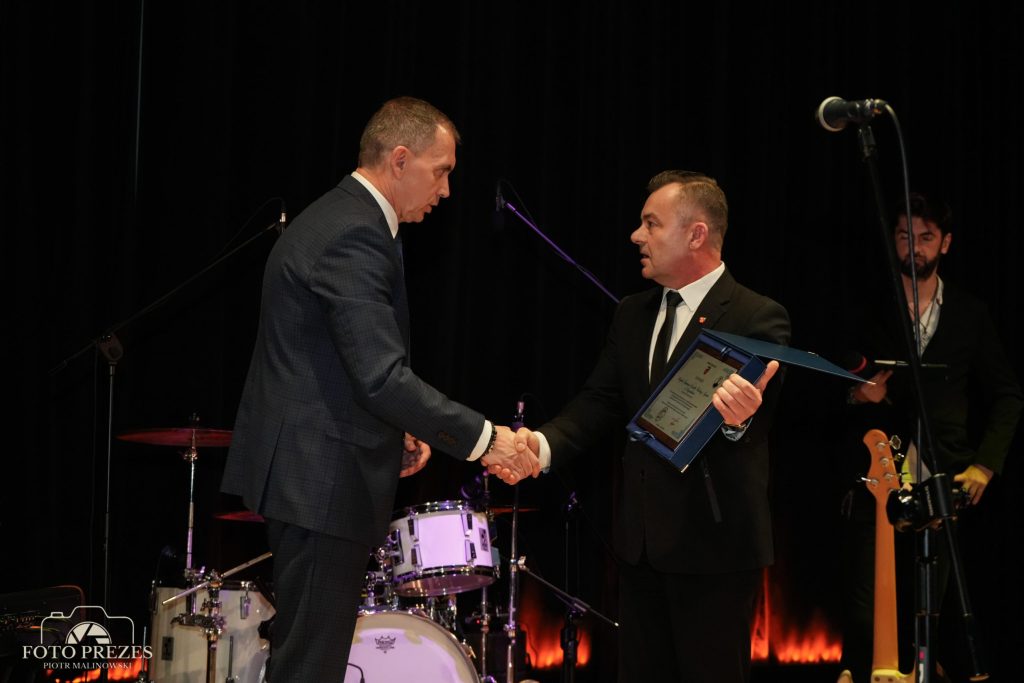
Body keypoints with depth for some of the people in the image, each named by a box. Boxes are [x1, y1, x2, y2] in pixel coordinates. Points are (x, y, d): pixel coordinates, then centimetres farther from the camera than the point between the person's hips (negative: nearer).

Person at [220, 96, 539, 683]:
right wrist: (483, 439, -20)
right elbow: (383, 377, -25)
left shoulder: (335, 221, 16)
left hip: (307, 473, 11)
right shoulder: (354, 239, -18)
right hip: (323, 477, -11)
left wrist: (394, 430, 12)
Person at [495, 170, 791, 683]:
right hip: (641, 539, 7)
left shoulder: (757, 318, -10)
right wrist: (544, 443, -10)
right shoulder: (632, 315, 13)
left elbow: (757, 408, -22)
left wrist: (738, 418, -47)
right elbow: (601, 403, 9)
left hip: (714, 543, -7)